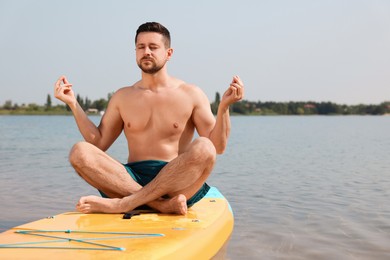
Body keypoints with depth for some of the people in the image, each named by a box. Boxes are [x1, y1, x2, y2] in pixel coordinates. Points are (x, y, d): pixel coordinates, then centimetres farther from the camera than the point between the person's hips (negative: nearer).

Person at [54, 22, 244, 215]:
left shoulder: (190, 95, 8)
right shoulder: (122, 97, 16)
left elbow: (218, 146, 2)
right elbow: (99, 143, 12)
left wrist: (224, 106, -12)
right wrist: (73, 104, 7)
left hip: (178, 183, -2)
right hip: (131, 180, 2)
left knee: (203, 148, -32)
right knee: (79, 152, -21)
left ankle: (122, 204, -33)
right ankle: (164, 205, -33)